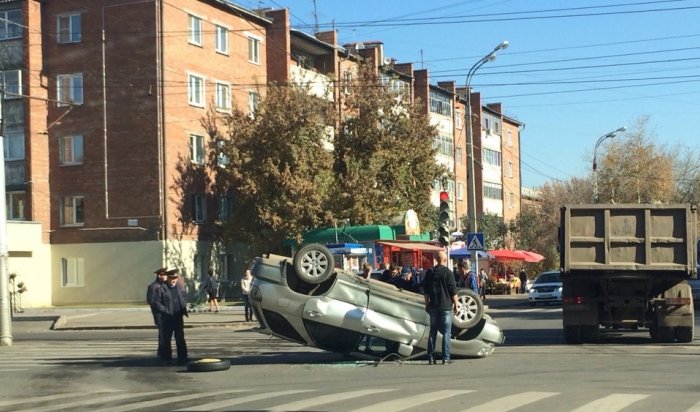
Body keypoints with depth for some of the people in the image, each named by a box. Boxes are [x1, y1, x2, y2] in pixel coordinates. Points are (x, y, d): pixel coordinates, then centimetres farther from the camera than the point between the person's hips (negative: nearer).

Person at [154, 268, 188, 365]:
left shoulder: (179, 287, 9)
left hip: (179, 318, 4)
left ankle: (182, 359, 6)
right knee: (165, 339, 6)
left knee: (180, 339, 2)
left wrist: (184, 308, 9)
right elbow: (156, 302, -10)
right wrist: (165, 311, -16)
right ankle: (166, 359, 17)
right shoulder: (161, 289, -9)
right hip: (167, 319, -4)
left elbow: (184, 297, 23)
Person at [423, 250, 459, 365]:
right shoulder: (448, 272, -9)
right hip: (446, 306, -4)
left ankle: (431, 358, 8)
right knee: (446, 332, 1)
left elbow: (425, 290, 11)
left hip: (433, 306, 4)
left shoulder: (430, 272, 6)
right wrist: (456, 303, 1)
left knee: (433, 332, 10)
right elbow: (453, 290, -9)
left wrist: (427, 304, 20)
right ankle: (446, 358, -3)